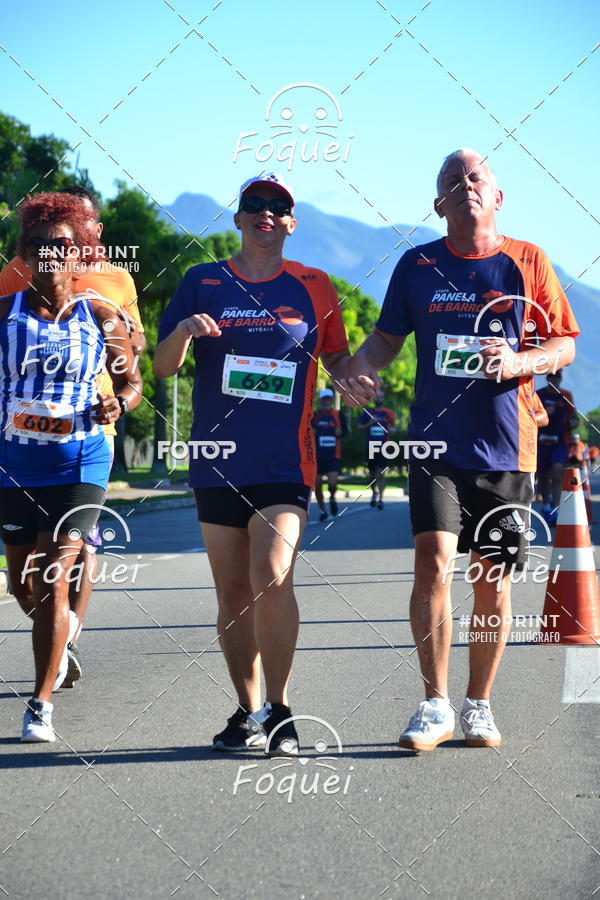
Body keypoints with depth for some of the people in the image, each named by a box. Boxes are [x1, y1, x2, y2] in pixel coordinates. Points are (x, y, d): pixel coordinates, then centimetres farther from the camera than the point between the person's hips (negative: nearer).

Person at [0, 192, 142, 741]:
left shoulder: (100, 319, 0)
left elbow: (132, 382, 9)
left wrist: (118, 405, -12)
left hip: (78, 464, -2)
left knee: (52, 579, -13)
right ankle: (63, 630, 48)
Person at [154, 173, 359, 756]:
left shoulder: (313, 287, 9)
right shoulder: (203, 283, 9)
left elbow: (337, 359, 18)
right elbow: (163, 367, 6)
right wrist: (183, 331, -16)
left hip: (285, 462, -2)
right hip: (217, 461, 2)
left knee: (271, 577, -17)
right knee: (232, 590, 6)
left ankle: (279, 710, -4)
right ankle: (246, 712, 20)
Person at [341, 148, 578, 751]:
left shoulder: (528, 262, 4)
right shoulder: (417, 265, 6)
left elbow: (565, 344, 6)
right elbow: (387, 337, 14)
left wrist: (519, 361, -14)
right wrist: (359, 365, -7)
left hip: (506, 447, 1)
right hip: (436, 442, 0)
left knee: (493, 580, 6)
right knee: (433, 562, -14)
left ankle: (479, 706, 19)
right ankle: (434, 706, -4)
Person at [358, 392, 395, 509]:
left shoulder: (388, 413, 6)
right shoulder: (367, 412, 7)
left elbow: (394, 427, 13)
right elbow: (360, 428, 7)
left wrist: (391, 430, -10)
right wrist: (369, 424, -11)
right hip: (370, 446, 2)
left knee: (381, 473, -11)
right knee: (372, 474, 11)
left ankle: (380, 498, -11)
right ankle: (374, 492, 35)